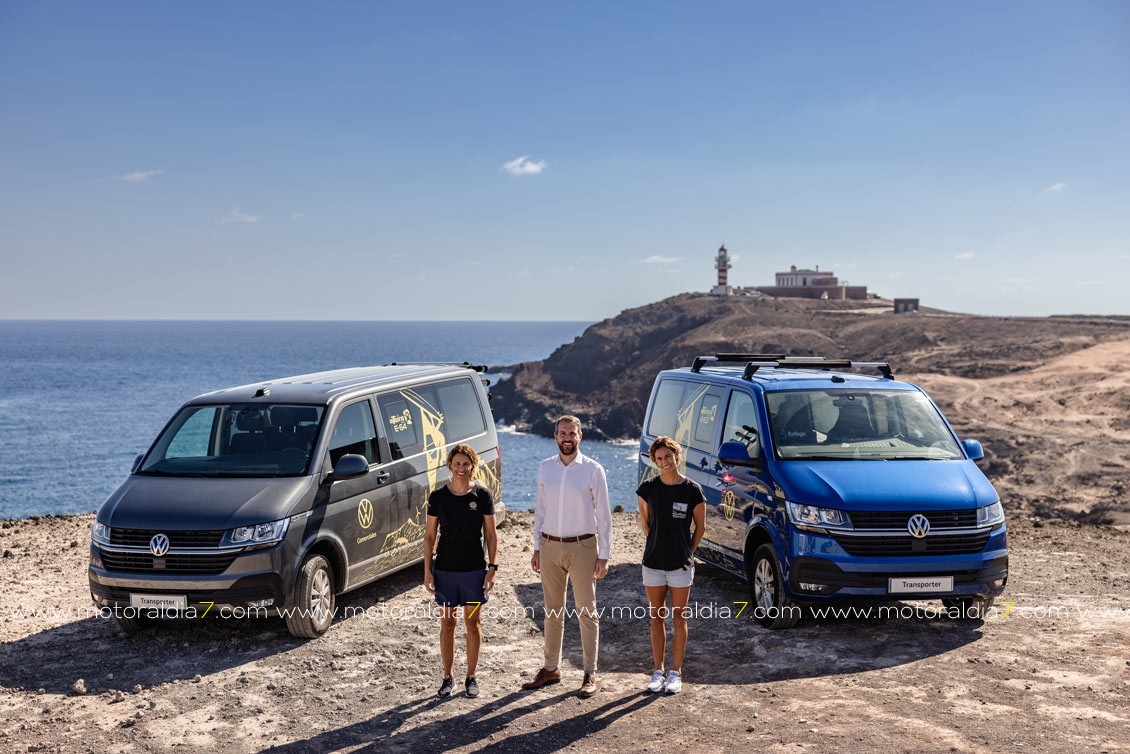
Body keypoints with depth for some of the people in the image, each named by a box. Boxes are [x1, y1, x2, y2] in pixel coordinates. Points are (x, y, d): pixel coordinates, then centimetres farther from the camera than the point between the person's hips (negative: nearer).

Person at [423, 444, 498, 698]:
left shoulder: (482, 495, -3)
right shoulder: (438, 497, -1)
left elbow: (491, 534, 1)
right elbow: (429, 535, 4)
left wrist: (492, 568, -4)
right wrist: (427, 570, -1)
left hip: (474, 569, -1)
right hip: (445, 569, 1)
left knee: (473, 623, 6)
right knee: (447, 623, 8)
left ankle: (471, 677, 18)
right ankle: (447, 677, 20)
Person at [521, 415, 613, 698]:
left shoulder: (593, 470, -6)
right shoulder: (545, 468, 6)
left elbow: (604, 515, -4)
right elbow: (540, 510, 12)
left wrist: (604, 555, -8)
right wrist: (537, 548, 9)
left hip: (582, 547, -4)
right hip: (550, 547, 4)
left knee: (586, 612, 2)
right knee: (553, 610, 12)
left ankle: (590, 675, 8)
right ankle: (551, 669, 22)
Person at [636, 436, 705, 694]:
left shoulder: (692, 491, -7)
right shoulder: (648, 489, -2)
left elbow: (700, 527, 3)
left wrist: (688, 552, 2)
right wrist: (657, 545, 8)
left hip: (681, 564, -2)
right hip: (653, 563, 2)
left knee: (679, 618, 5)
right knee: (656, 618, 9)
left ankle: (675, 673, 15)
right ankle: (658, 671, 19)